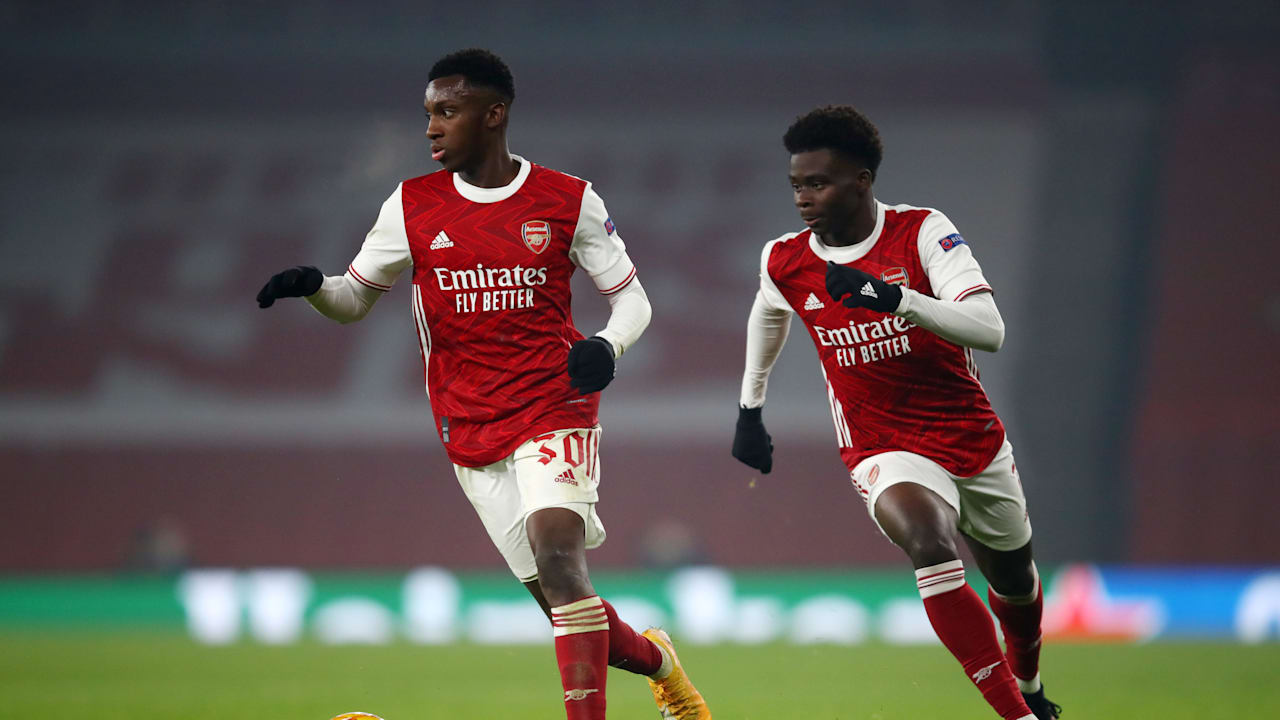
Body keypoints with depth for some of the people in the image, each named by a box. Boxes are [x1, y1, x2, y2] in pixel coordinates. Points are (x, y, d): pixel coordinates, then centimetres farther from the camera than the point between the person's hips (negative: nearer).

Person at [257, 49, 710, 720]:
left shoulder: (569, 201, -1)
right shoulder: (411, 206, 5)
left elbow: (630, 296, 7)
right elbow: (356, 298, 12)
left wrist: (607, 345, -15)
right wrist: (313, 285, -10)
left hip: (555, 408, -3)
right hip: (470, 431, 3)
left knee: (557, 551, -25)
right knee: (557, 595, 3)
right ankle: (655, 659, 32)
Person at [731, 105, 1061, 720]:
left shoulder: (921, 232, -14)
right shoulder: (784, 263, -5)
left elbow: (989, 330, -25)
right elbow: (769, 313, 21)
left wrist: (897, 298, -39)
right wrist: (749, 408, 25)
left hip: (973, 438, 1)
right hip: (884, 451, -1)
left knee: (1014, 582, 21)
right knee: (928, 541, -33)